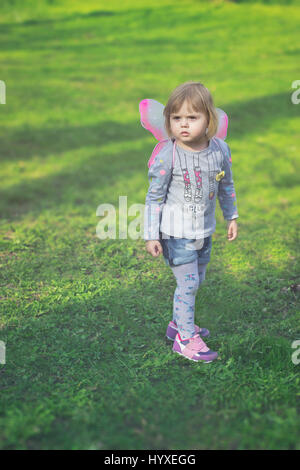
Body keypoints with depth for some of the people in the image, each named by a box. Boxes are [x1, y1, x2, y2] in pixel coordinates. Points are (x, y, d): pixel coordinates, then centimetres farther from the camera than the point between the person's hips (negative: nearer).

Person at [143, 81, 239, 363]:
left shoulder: (220, 150, -4)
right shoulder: (167, 156, -17)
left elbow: (226, 186, 12)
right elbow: (154, 197, -11)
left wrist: (231, 217, 19)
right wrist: (151, 235, -12)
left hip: (204, 231, 5)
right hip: (176, 233, -5)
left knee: (197, 280, 17)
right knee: (188, 283, -2)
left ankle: (178, 323, 39)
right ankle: (185, 339, 14)